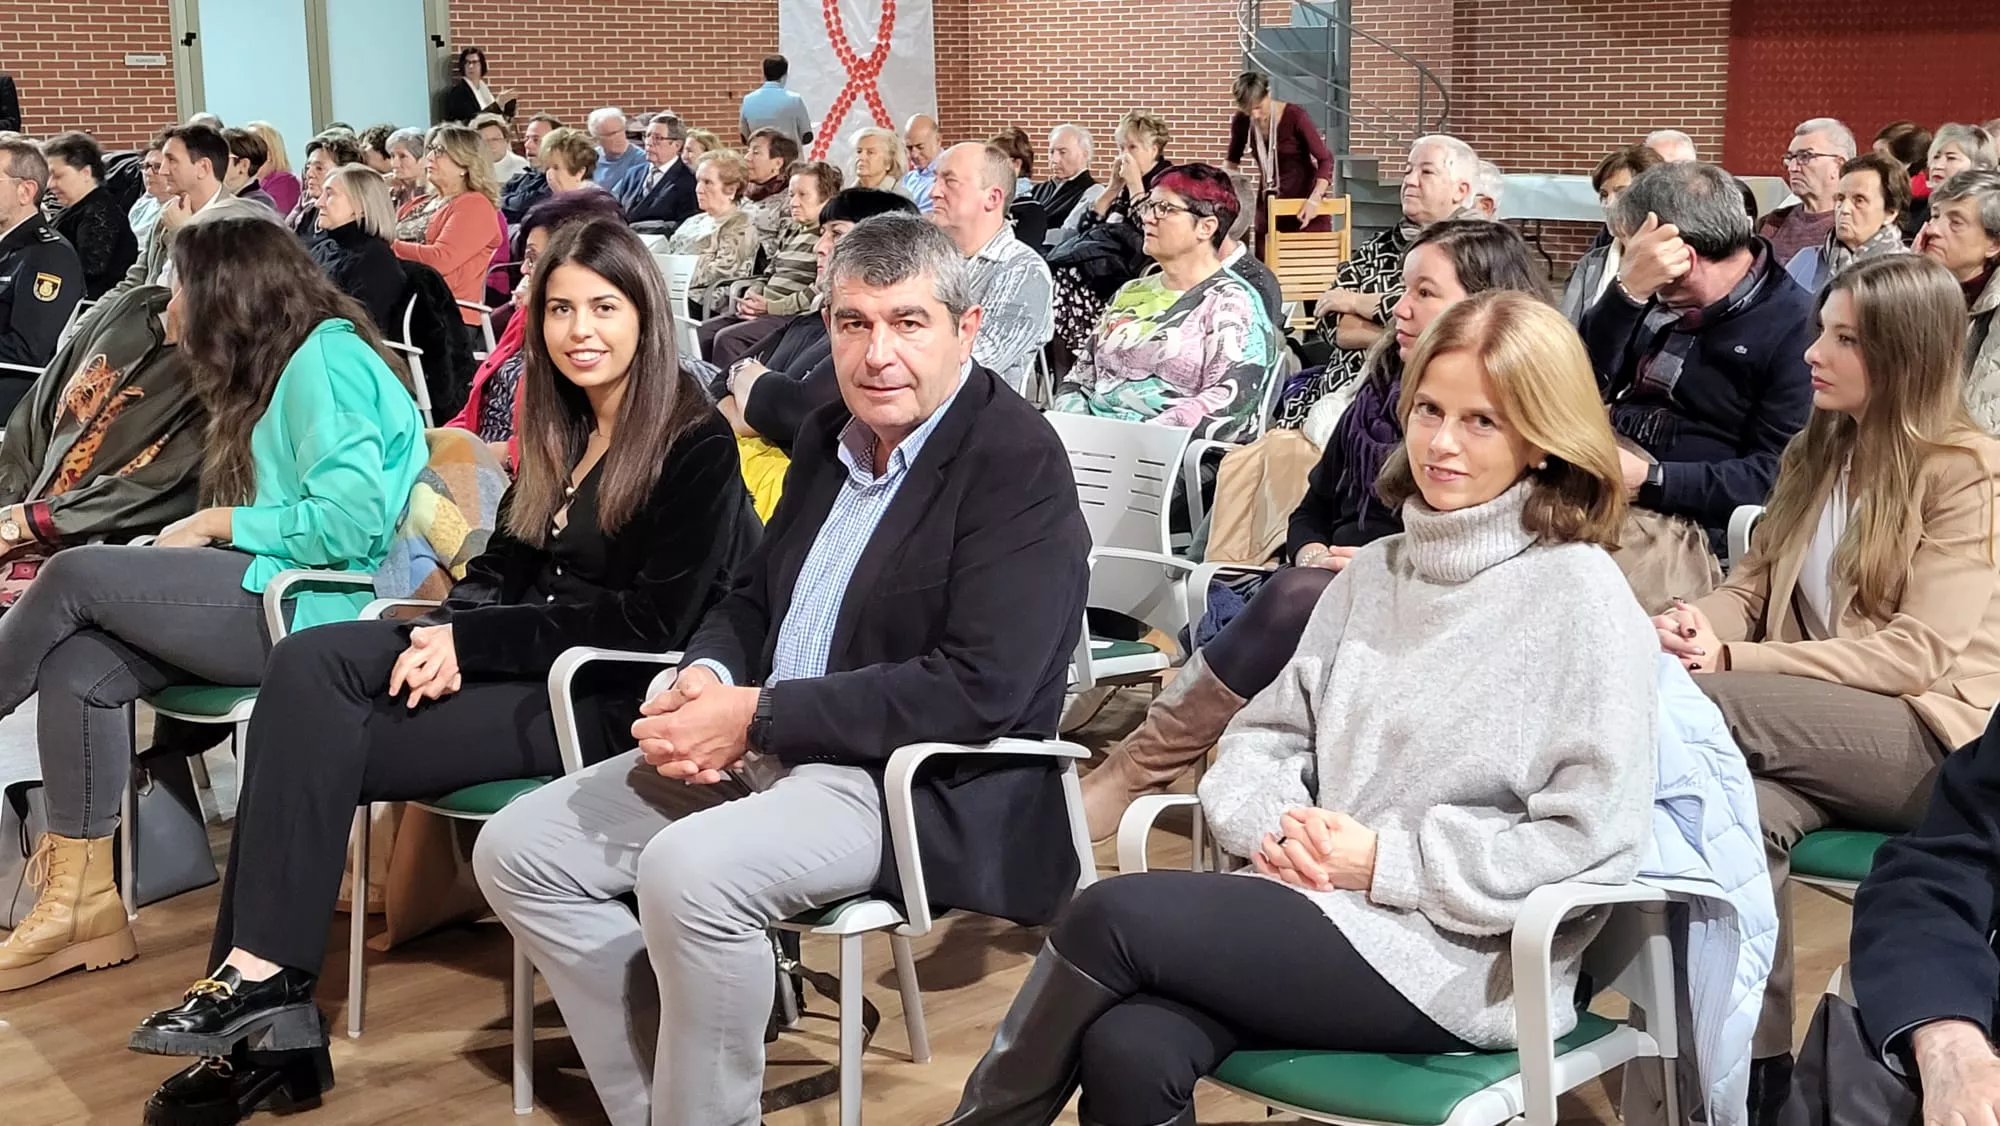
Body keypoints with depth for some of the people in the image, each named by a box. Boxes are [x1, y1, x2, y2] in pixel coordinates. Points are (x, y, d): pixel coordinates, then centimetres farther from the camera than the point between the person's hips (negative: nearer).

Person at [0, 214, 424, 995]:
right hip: (271, 597, 9)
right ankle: (83, 902, -9)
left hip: (317, 609, -9)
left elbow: (352, 519, -20)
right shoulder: (287, 367, 23)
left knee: (77, 574, -13)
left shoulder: (326, 354, -8)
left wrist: (219, 524, -9)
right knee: (78, 665, -10)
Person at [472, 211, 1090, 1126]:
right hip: (763, 747, 9)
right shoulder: (828, 436, 11)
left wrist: (756, 714, -21)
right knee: (517, 850, 0)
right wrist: (706, 679, -5)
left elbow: (979, 688, -23)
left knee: (689, 871, -33)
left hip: (923, 786, -9)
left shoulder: (1017, 463, -14)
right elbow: (753, 596, 20)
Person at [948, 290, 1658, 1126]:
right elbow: (1269, 732, 15)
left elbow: (1595, 840, -11)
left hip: (1463, 962, -5)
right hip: (1323, 913, 5)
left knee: (1115, 915, -21)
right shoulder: (1376, 571, 15)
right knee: (1129, 1051, -27)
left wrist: (1390, 863, -13)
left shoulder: (1581, 596, -5)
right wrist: (1277, 824, -8)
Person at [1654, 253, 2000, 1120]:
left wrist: (1733, 662, -23)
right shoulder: (1815, 453, 14)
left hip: (1930, 741, -6)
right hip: (1821, 732, 6)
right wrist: (1694, 625, -14)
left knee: (1703, 707, -30)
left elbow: (1917, 653, -16)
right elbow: (1755, 581, 12)